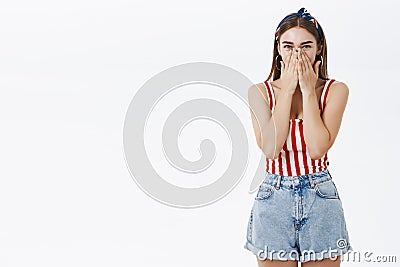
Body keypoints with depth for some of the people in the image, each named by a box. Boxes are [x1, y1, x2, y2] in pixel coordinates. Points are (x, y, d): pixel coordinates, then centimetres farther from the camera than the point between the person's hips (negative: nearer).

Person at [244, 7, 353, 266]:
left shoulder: (335, 90, -1)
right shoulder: (260, 92, 0)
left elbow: (317, 148, -15)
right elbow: (270, 148, -15)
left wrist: (308, 90, -11)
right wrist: (287, 90, -11)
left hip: (321, 197, 0)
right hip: (274, 197, 0)